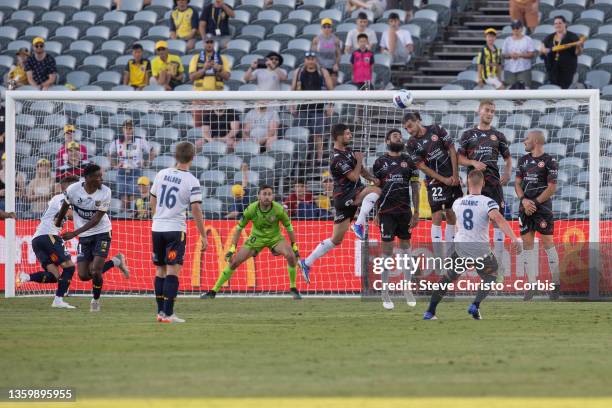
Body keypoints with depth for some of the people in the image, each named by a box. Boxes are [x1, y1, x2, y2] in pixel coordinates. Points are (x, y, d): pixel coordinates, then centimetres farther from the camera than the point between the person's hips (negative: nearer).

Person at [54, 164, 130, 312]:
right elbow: (65, 206, 7)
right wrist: (58, 222, 25)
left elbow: (96, 219, -18)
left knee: (95, 270, -16)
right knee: (84, 275, -1)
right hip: (84, 237, 3)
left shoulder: (105, 192, -17)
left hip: (101, 233, -3)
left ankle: (96, 300, 13)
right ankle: (115, 262, 21)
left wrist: (75, 233, -23)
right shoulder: (73, 190, -14)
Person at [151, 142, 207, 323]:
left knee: (160, 270, 13)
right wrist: (203, 236, -6)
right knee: (173, 271, -6)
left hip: (157, 227, 5)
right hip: (176, 229, -5)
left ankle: (161, 311, 15)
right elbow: (196, 210, -13)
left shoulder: (162, 174, 4)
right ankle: (168, 314, -12)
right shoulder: (192, 182, -10)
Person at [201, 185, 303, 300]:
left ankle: (293, 289, -7)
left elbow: (289, 227, -7)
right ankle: (213, 291, 3)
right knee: (234, 261, -9)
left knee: (290, 256, -26)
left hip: (275, 238, 0)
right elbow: (239, 228, -11)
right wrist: (232, 249, -15)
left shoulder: (278, 209, -23)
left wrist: (294, 247, -2)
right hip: (256, 238, 0)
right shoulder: (251, 209, -23)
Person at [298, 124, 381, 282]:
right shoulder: (338, 159, -18)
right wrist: (359, 160, -5)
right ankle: (360, 224, -28)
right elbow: (354, 176, -19)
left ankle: (307, 262, 9)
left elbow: (360, 169, 21)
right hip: (344, 197, -8)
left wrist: (371, 178, 3)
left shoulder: (348, 150, 12)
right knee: (375, 190, -27)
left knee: (336, 239, 7)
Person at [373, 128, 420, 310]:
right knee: (387, 250, -3)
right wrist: (375, 213, 0)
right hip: (386, 211, -2)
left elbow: (415, 188, 7)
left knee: (406, 247, 7)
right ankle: (385, 293, 2)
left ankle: (407, 289, 17)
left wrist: (416, 213, 1)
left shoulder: (408, 162, 7)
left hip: (405, 211, 2)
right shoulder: (380, 162, 3)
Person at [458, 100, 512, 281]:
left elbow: (508, 158, 16)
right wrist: (474, 163, -10)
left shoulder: (498, 136, 13)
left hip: (494, 183, 0)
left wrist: (508, 173, -3)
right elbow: (460, 158, 9)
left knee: (498, 220, -7)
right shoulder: (468, 135, 11)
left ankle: (498, 264, -6)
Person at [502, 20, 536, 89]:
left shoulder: (527, 40, 3)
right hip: (509, 69, 3)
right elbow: (503, 54, 9)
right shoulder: (507, 40, 11)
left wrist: (519, 55, -16)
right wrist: (510, 55, -12)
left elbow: (532, 54, -4)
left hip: (524, 68, -3)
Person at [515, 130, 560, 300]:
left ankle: (557, 283, 1)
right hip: (525, 207, 6)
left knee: (547, 242, -6)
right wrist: (524, 200, -8)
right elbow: (517, 183, 10)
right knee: (527, 243, 2)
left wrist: (535, 202, -13)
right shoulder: (523, 160, 13)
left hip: (543, 205, -6)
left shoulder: (549, 161, -5)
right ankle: (532, 284, 5)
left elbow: (552, 187, -9)